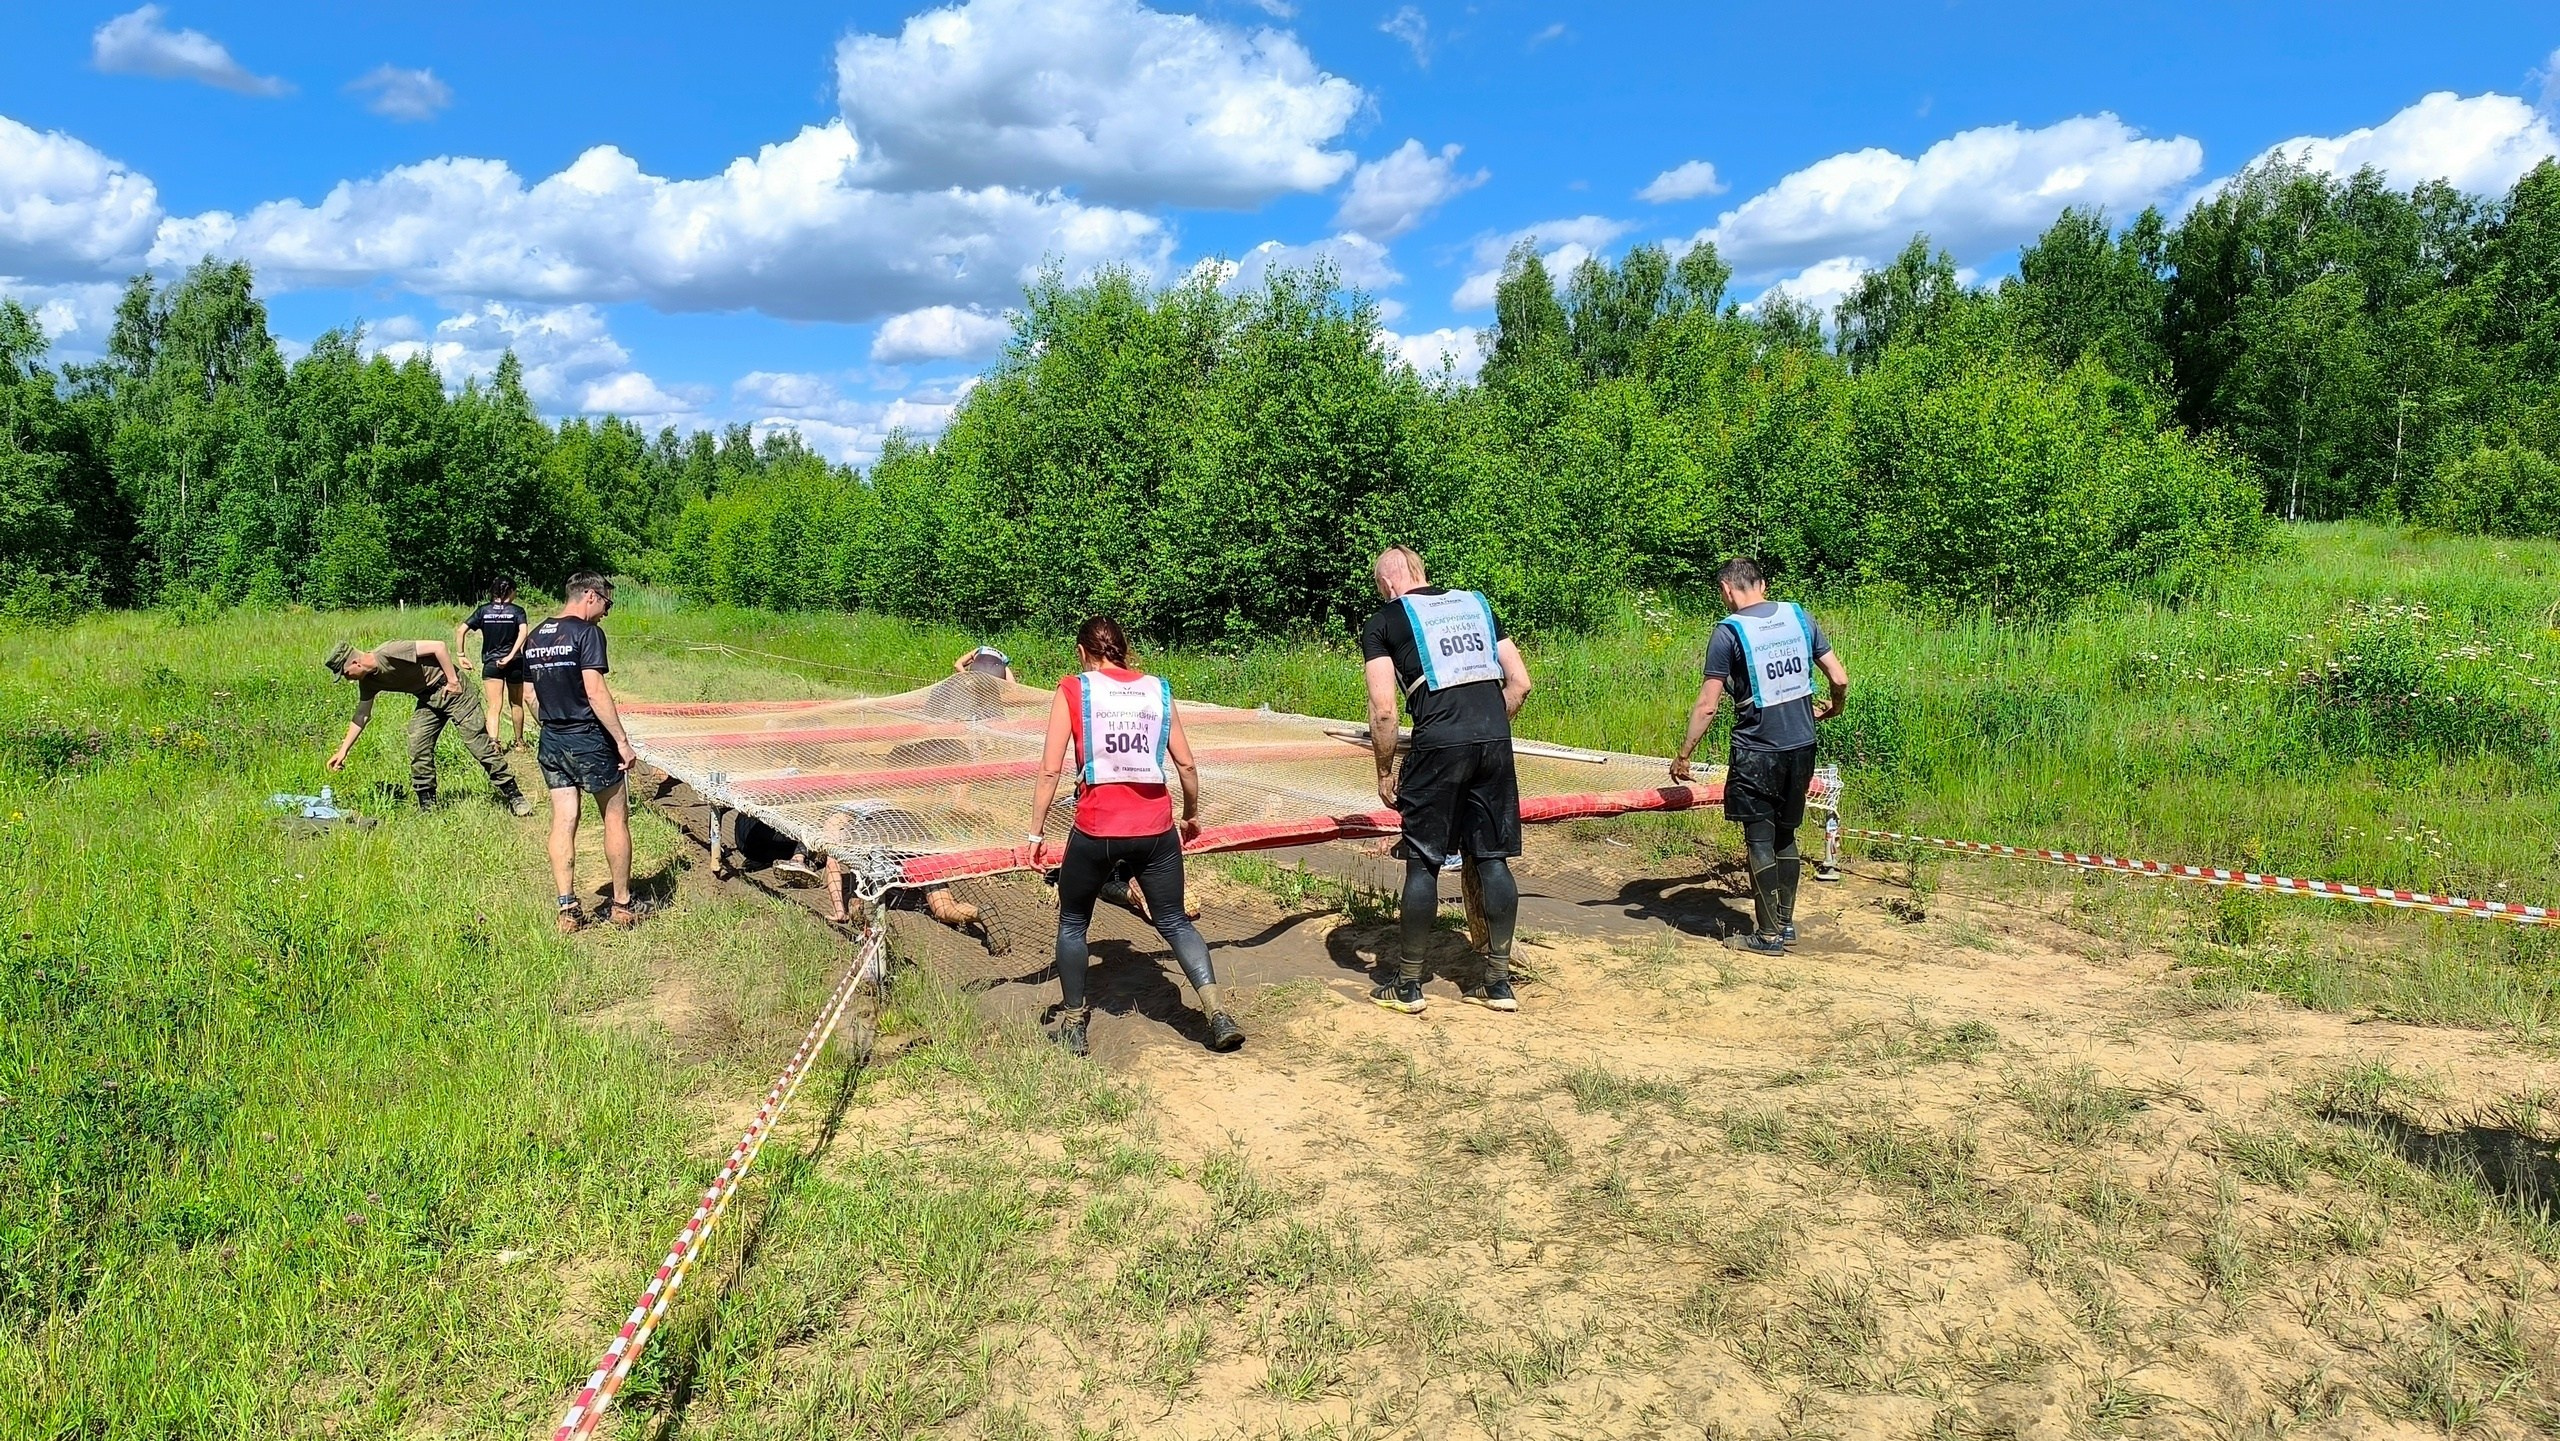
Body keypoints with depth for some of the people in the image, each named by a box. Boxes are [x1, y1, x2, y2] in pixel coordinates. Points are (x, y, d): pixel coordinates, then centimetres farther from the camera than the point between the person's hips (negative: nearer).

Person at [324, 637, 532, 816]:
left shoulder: (389, 653, -25)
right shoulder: (368, 681, 1)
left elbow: (438, 646, -26)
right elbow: (361, 716, 12)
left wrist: (453, 681, -21)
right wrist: (343, 750, 11)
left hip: (451, 688, -8)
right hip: (428, 699, 8)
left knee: (478, 741, -10)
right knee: (418, 747, -4)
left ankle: (513, 796, -7)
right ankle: (427, 805, 5)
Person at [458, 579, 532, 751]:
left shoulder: (483, 611, 4)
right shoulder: (517, 611, -2)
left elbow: (460, 630, -4)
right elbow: (523, 632, -20)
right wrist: (511, 656, -21)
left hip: (491, 663, 1)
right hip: (514, 663, 0)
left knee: (494, 707, -4)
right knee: (516, 704, 18)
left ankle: (493, 743, -24)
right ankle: (519, 741, 32)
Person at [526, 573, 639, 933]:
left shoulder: (534, 637, 10)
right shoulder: (587, 632, -13)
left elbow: (531, 697, 14)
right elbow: (596, 692, -20)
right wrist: (623, 741, -17)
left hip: (551, 742, 7)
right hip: (589, 740, -6)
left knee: (563, 822, 7)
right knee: (616, 818, 7)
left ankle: (567, 910, 7)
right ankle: (621, 906, 13)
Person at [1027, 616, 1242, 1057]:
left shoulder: (1072, 690, 1)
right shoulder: (1157, 689, 8)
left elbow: (1050, 770, -4)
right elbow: (1186, 763, 7)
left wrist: (1036, 831, 3)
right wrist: (1192, 815, 23)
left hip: (1095, 829, -2)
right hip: (1155, 826, 2)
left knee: (1072, 923, 20)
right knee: (1175, 922, 16)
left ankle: (1073, 1024, 26)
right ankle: (1216, 1009, 0)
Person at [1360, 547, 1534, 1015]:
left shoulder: (1384, 621, 8)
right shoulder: (1476, 604, 21)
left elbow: (1383, 709, -2)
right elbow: (1520, 682, 16)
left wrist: (1384, 773, 8)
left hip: (1439, 744, -4)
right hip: (1495, 739, 4)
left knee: (1423, 863, 6)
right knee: (1492, 860, 11)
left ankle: (1407, 985, 16)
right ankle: (1498, 982, 19)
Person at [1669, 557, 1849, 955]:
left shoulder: (1729, 631, -12)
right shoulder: (1799, 616, 3)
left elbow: (1707, 706, -12)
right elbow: (1840, 679, 4)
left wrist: (1683, 756, -3)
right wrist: (1833, 709, 25)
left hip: (1757, 753, -6)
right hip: (1801, 747, 6)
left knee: (1760, 840, 3)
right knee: (1785, 835, 17)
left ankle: (1768, 935, 9)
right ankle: (1785, 923, 26)